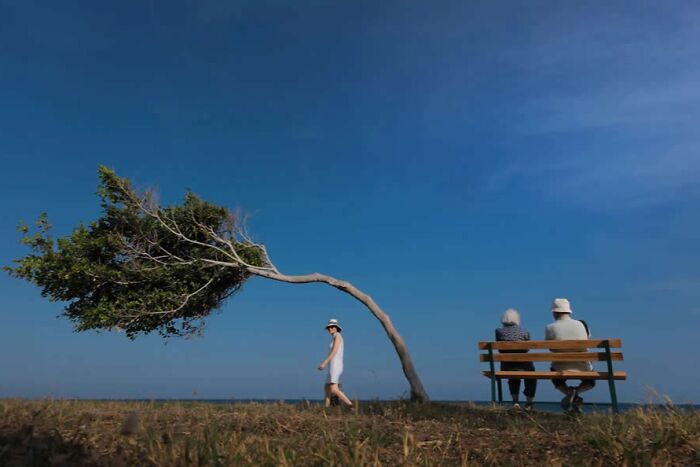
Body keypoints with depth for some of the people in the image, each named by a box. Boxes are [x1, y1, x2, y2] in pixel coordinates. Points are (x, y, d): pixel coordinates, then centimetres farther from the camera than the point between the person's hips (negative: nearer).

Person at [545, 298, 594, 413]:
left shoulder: (550, 328, -11)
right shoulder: (582, 325, -5)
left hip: (561, 368, -1)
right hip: (583, 367, 1)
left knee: (557, 381, 33)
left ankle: (568, 392, 0)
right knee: (590, 382, 34)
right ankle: (577, 391, 1)